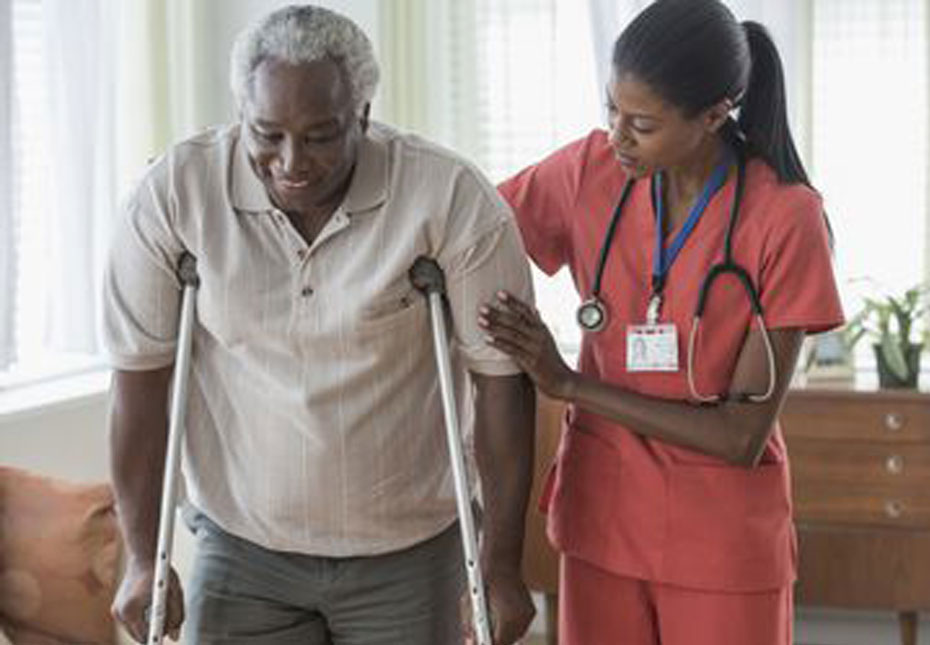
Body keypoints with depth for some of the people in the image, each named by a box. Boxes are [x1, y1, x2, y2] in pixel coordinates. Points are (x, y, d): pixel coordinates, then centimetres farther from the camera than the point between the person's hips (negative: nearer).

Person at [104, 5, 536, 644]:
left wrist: (502, 566, -7)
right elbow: (141, 376, -5)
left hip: (408, 552, -1)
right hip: (241, 549, 1)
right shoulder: (175, 192, -12)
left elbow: (502, 379, -10)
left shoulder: (450, 197, -16)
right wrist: (144, 558, -2)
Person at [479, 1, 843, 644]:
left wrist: (570, 384, -19)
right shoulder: (589, 172, -6)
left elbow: (742, 437, -16)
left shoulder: (786, 218, -16)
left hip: (724, 542, -3)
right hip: (604, 516, 3)